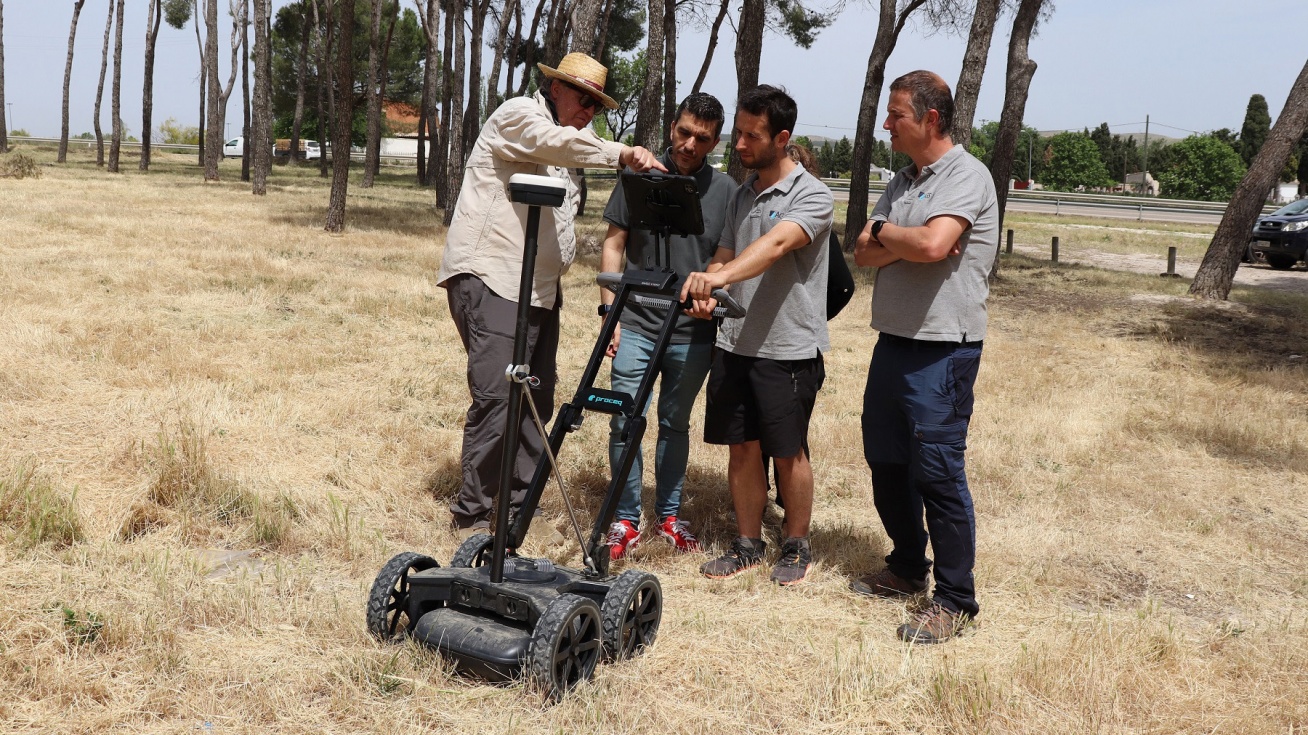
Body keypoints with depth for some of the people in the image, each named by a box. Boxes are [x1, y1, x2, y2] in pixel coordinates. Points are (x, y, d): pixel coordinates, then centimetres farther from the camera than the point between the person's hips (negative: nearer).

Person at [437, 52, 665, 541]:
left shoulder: (563, 154, 24)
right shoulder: (519, 114, -3)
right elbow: (556, 142, -26)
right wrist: (622, 155, -36)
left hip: (539, 289, 9)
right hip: (491, 280, -9)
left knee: (537, 403, 8)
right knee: (497, 398, -15)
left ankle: (518, 510, 17)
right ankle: (471, 516, -7)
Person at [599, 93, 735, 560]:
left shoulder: (724, 189, 3)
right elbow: (613, 245, 4)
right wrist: (609, 311, -1)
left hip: (693, 333, 1)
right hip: (636, 326, -1)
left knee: (675, 424, 13)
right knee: (626, 423, -1)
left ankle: (669, 516, 27)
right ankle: (625, 521, 12)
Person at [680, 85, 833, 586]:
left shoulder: (812, 196, -10)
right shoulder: (742, 194, 13)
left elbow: (776, 245, -28)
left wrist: (719, 277, -44)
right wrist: (707, 292, -7)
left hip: (789, 348, -6)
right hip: (735, 343, 6)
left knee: (788, 453, 5)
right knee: (742, 448, 11)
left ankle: (796, 547, 22)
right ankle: (748, 545, 24)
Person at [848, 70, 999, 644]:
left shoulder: (965, 176, -11)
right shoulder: (904, 181, 15)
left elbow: (932, 244, -27)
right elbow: (864, 254, 6)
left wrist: (884, 230, -8)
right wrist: (900, 243, -14)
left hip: (942, 349, -9)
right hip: (893, 340, 9)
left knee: (937, 472, -6)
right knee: (886, 462, 16)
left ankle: (954, 600, 5)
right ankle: (908, 569, 33)